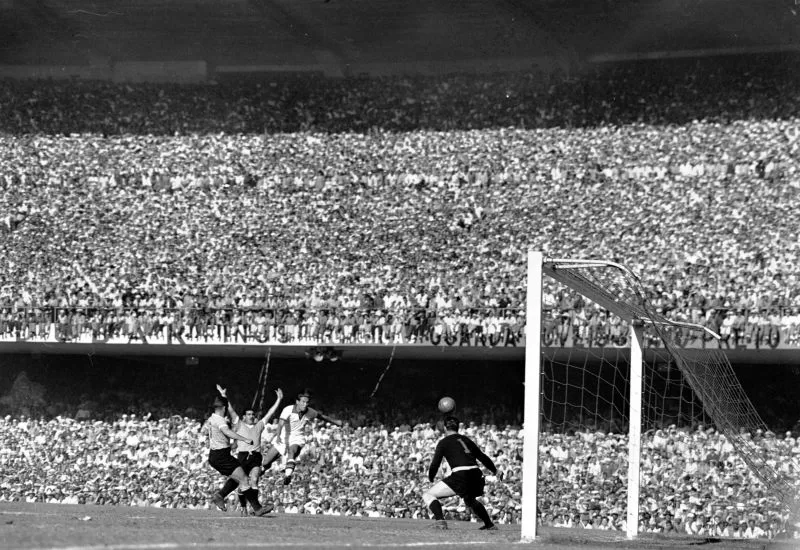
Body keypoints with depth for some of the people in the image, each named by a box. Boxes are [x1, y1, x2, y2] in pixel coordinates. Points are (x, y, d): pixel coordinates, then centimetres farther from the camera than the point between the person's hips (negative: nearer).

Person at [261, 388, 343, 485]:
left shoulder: (310, 413, -9)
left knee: (292, 452, -37)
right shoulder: (288, 409, -22)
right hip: (283, 438, 0)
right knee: (265, 463, 5)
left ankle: (288, 475, -49)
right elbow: (281, 422, -38)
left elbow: (322, 416, 12)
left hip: (297, 439, 0)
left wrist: (335, 422, 23)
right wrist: (278, 435, -55)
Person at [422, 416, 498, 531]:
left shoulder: (443, 442, 7)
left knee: (427, 495, 3)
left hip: (460, 477, -6)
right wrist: (495, 470, 43)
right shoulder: (466, 440, 21)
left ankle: (440, 520, -17)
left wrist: (431, 478, 22)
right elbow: (482, 457, 28)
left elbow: (435, 464, 3)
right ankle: (489, 524, 36)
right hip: (476, 476, 6)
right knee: (470, 500, 38)